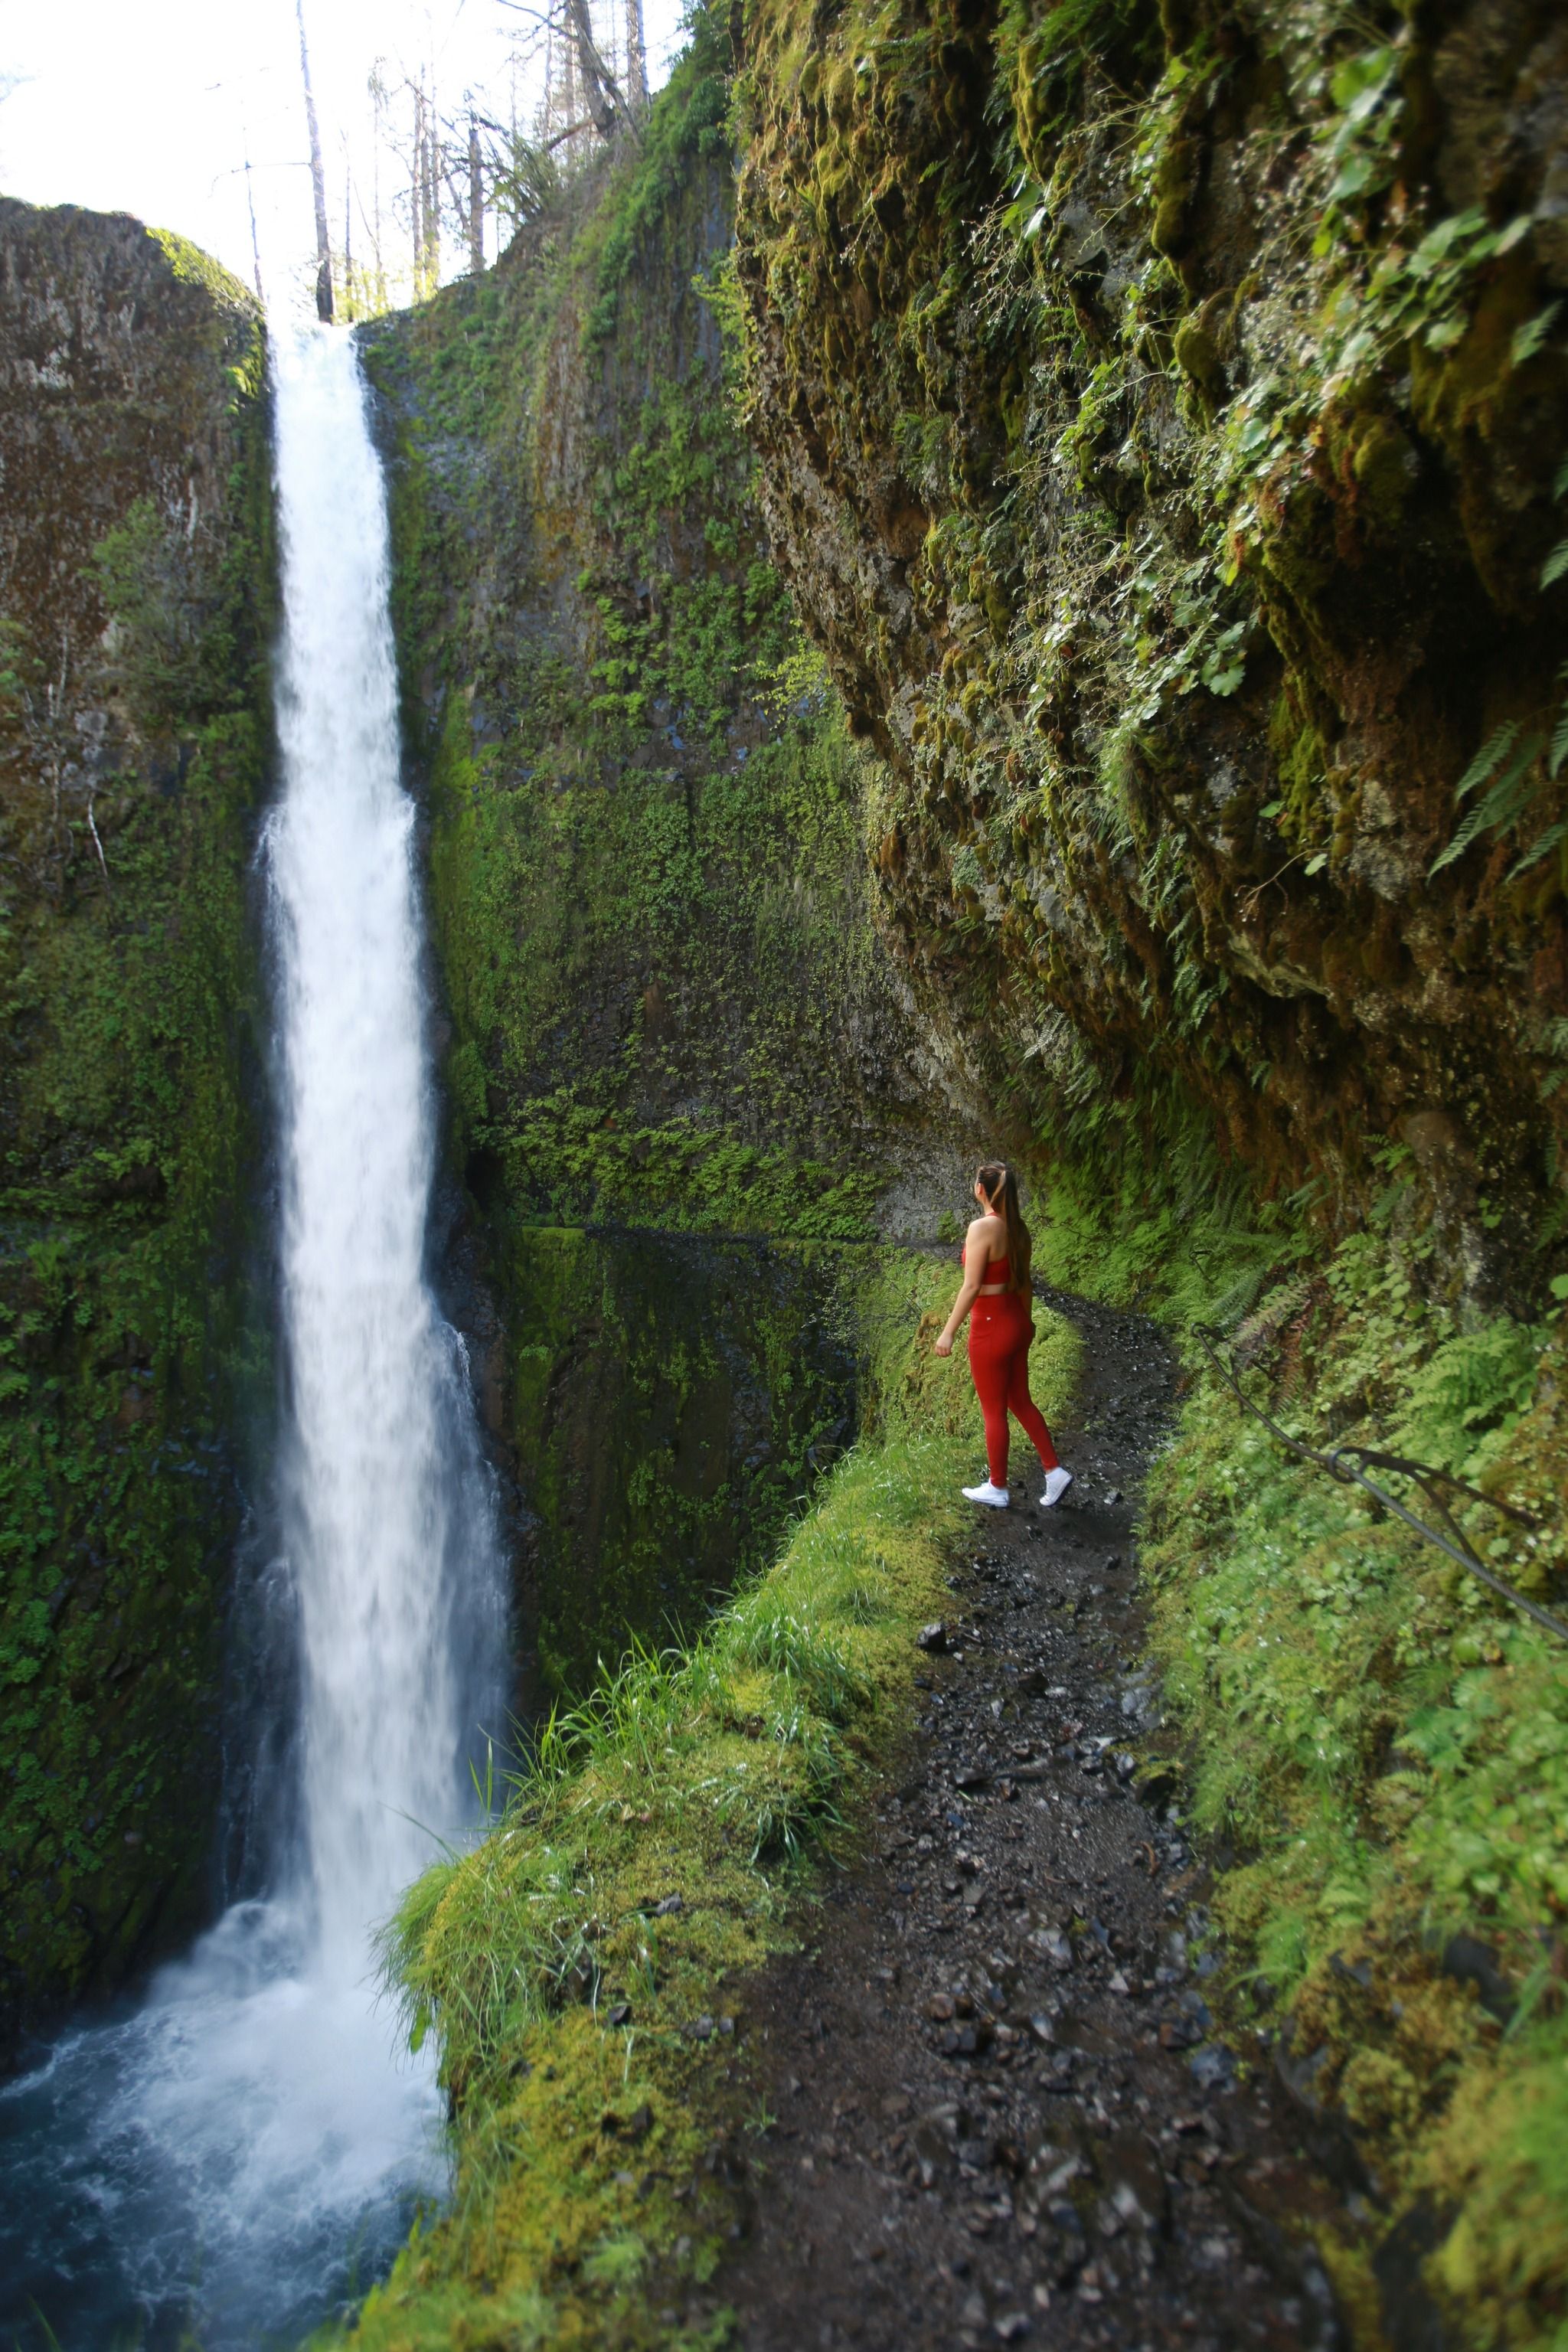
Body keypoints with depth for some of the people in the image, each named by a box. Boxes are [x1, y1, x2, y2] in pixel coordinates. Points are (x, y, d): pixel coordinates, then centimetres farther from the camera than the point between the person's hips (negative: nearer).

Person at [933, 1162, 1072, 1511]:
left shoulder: (982, 1228, -21)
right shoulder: (1018, 1228, 2)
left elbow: (971, 1287, -22)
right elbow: (1024, 1281, 11)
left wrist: (949, 1332, -16)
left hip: (991, 1328, -8)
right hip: (1017, 1323, 8)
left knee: (994, 1412, 8)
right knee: (1021, 1402, 21)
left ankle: (997, 1489, 22)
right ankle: (1054, 1471, 24)